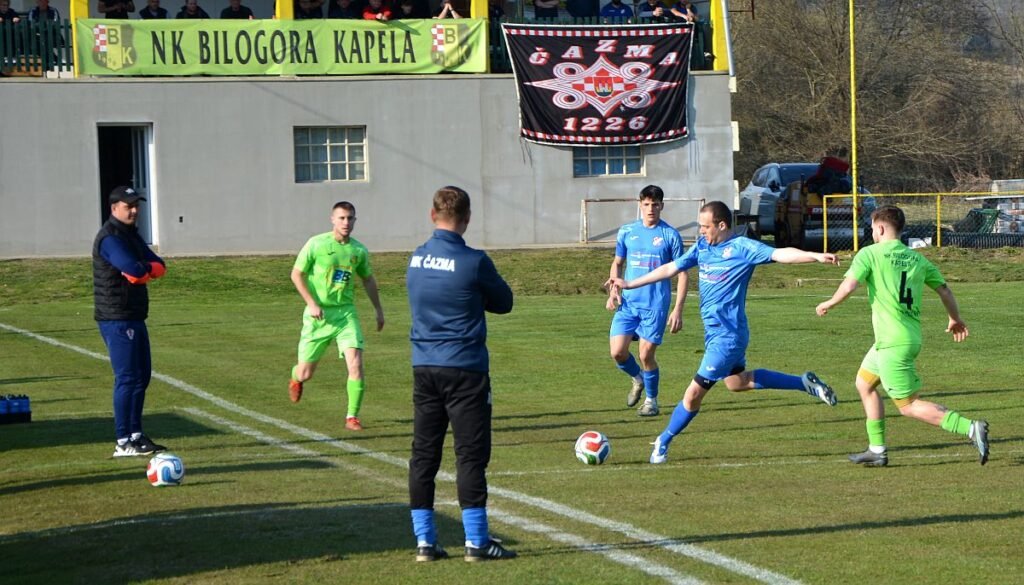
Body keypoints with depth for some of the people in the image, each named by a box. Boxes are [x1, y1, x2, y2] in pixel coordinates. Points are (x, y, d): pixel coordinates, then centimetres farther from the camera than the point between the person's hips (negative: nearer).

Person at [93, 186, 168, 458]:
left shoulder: (131, 234, 17)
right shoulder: (110, 238, -15)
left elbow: (160, 266, 9)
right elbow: (135, 271, -27)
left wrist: (144, 269, -12)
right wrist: (148, 269, -5)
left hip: (135, 317, 10)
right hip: (117, 319, -10)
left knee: (142, 375, 14)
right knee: (127, 378, -11)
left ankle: (136, 435, 23)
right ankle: (123, 443, -9)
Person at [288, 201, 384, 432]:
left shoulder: (359, 250, 2)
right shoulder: (316, 244, -8)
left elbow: (368, 279, 19)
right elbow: (297, 274, -3)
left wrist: (378, 309, 23)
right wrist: (311, 303, -13)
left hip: (346, 313, 2)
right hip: (318, 315, -2)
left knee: (355, 365, -17)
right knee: (305, 373, 4)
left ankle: (352, 416, -5)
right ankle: (296, 378, 43)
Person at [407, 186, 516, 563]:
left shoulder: (416, 259, 5)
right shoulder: (473, 262, -12)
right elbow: (504, 303, 2)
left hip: (423, 368, 5)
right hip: (464, 368, -5)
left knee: (424, 453, 8)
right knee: (471, 454, -2)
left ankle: (424, 541, 8)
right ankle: (477, 542, -2)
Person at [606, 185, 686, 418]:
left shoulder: (670, 235, -3)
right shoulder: (627, 232, 6)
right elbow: (617, 263, 18)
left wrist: (678, 309, -7)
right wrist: (613, 291, 1)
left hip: (656, 305, -3)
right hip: (628, 302, 3)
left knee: (646, 355, -5)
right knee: (618, 352, -6)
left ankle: (651, 400, 17)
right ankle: (638, 380, 26)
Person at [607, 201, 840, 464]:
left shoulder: (742, 247, -15)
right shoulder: (702, 246, 7)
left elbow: (780, 254, -24)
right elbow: (671, 269, 15)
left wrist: (815, 256, -39)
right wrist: (630, 284, 17)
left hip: (727, 335, -9)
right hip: (714, 331, 9)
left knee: (695, 392, -4)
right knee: (737, 382, 23)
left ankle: (664, 441, 13)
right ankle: (804, 383, 28)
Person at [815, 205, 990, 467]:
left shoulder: (870, 254, -8)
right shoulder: (916, 259, 9)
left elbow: (848, 287, -17)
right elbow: (944, 290, 12)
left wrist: (828, 304, 2)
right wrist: (955, 319, 29)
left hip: (892, 342, -8)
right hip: (911, 337, 8)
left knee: (909, 406, -3)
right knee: (864, 383, 23)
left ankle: (971, 429, -17)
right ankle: (877, 450, 24)